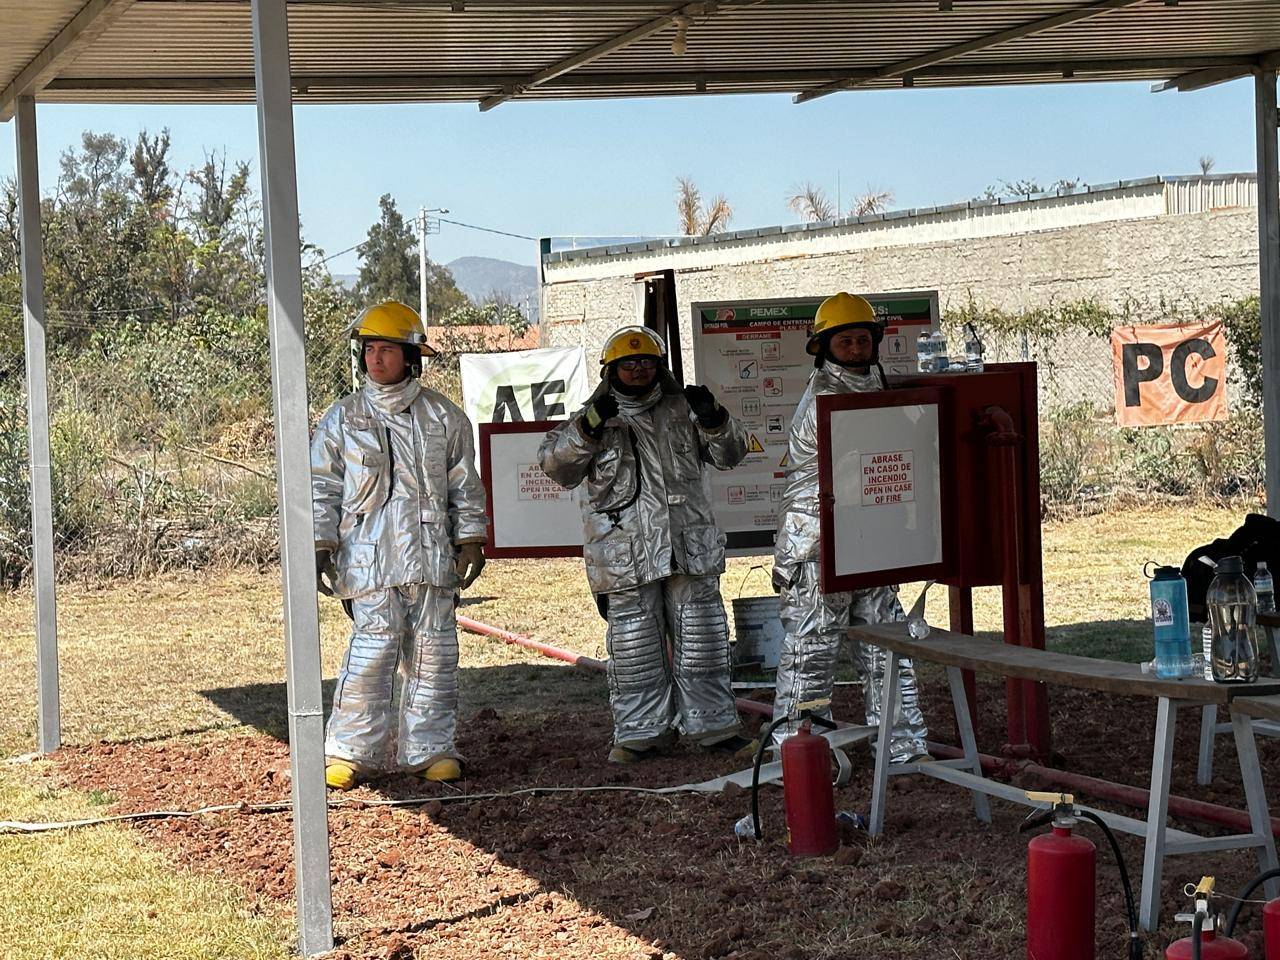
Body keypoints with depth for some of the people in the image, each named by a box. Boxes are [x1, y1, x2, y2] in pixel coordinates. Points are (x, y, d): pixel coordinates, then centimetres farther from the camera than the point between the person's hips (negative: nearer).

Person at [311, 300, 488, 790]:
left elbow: (465, 485, 12)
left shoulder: (443, 416, 8)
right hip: (369, 556, -2)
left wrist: (470, 538, 5)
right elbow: (323, 488, 8)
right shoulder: (342, 418, 7)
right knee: (373, 650, -10)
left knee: (432, 652, 4)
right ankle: (351, 750, 0)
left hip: (431, 554, 2)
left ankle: (429, 748, 13)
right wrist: (321, 545, 1)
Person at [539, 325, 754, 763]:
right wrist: (589, 427, -19)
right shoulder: (594, 419, 6)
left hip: (691, 550, 2)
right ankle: (642, 732, 11)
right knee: (635, 649, 2)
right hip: (626, 558, -2)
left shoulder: (682, 411, 12)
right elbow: (556, 465, -5)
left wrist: (713, 419, -10)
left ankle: (713, 725, 14)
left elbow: (729, 454, 10)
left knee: (701, 643, 6)